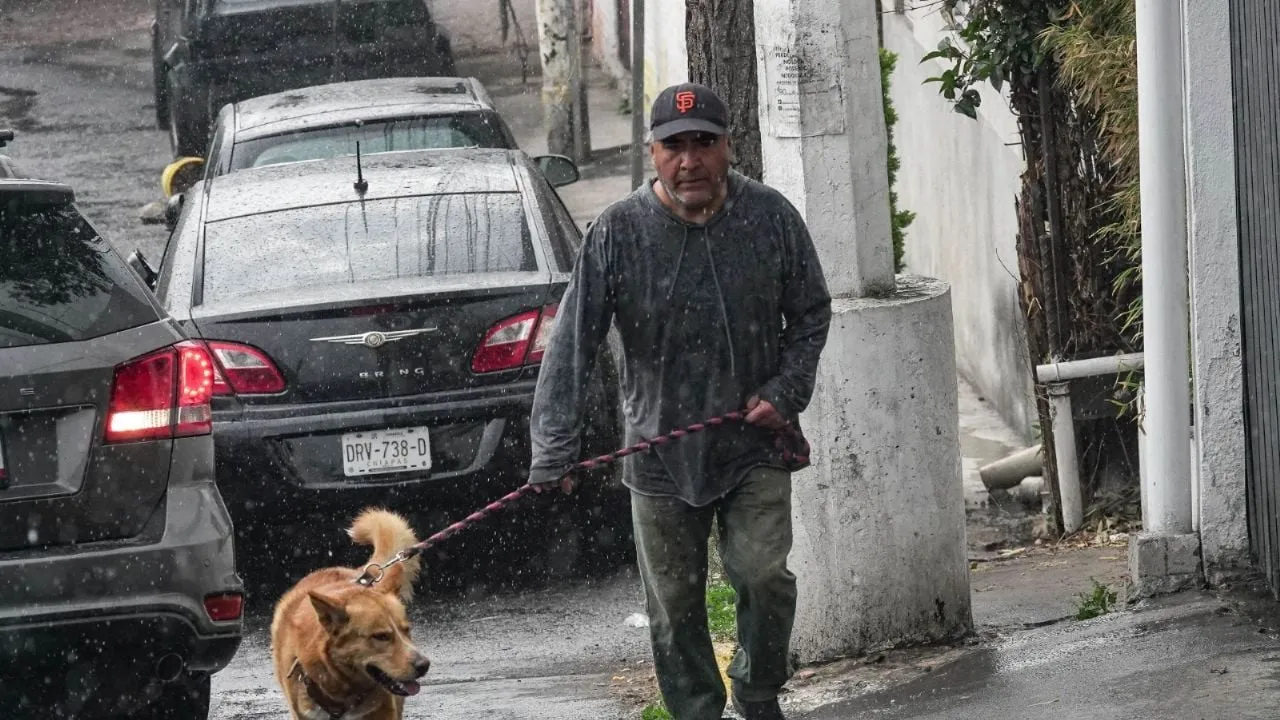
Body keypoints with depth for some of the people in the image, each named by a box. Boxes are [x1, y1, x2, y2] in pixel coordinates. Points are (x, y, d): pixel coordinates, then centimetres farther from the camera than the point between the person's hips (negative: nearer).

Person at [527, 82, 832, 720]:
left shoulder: (771, 218, -5)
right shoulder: (618, 232, -11)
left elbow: (810, 314, 9)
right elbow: (571, 347, -14)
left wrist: (785, 393, -5)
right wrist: (555, 451, -20)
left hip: (754, 447, 0)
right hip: (661, 451, 0)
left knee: (765, 577, -8)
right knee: (675, 607, 6)